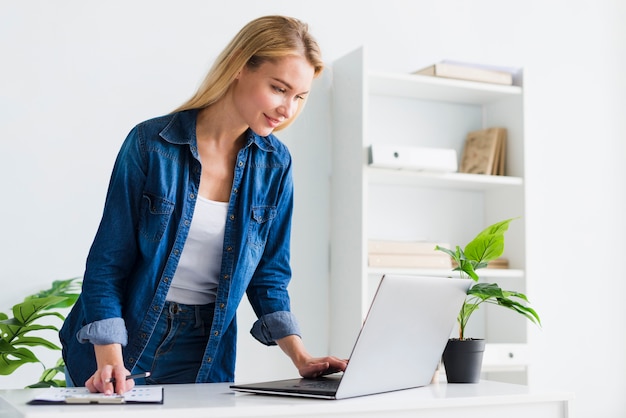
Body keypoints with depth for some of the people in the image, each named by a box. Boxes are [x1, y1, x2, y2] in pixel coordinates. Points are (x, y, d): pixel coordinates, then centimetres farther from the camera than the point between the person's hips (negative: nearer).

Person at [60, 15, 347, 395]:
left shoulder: (274, 164, -3)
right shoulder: (151, 144, -13)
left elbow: (268, 273, 3)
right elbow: (108, 262, -12)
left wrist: (301, 357, -7)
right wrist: (111, 362, -21)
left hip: (201, 349, 2)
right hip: (122, 337, -2)